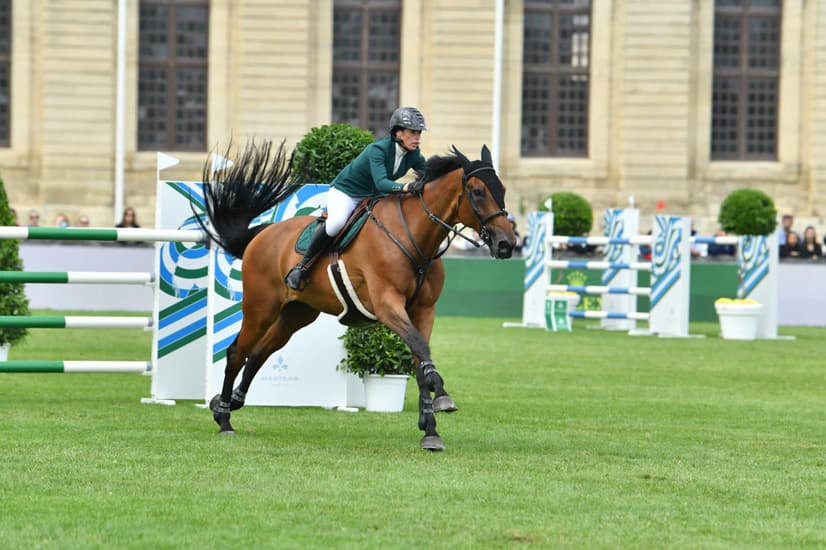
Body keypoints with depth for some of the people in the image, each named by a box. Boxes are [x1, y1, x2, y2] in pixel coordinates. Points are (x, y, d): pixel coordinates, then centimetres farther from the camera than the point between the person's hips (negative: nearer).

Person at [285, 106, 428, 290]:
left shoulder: (414, 155, -9)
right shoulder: (378, 149, -30)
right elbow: (381, 183, -44)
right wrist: (406, 187, -60)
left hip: (372, 197, 7)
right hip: (346, 192, -7)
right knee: (337, 221, -37)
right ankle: (302, 266, -23)